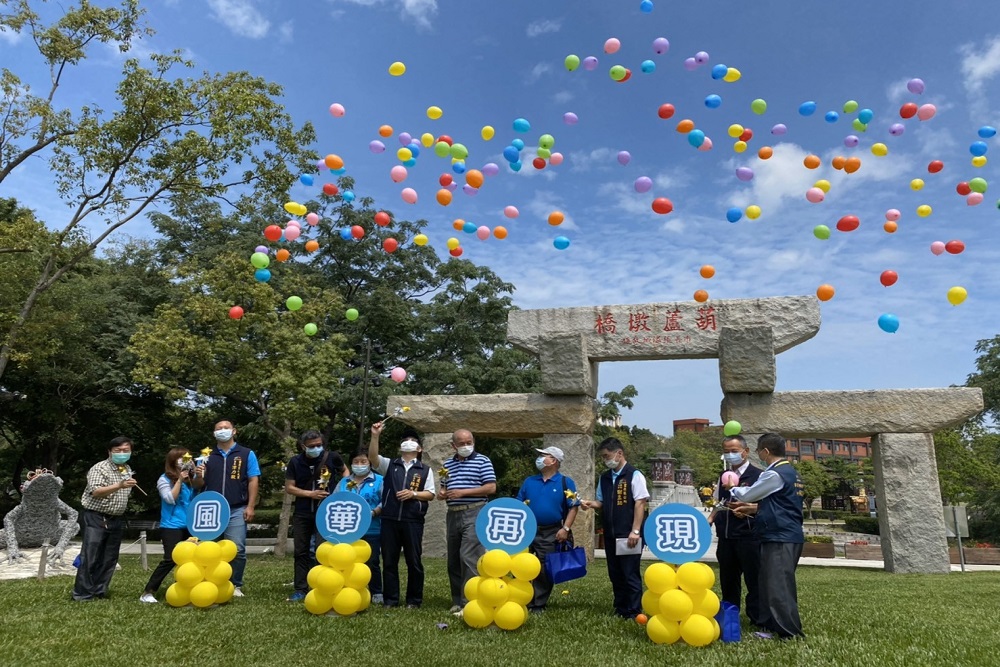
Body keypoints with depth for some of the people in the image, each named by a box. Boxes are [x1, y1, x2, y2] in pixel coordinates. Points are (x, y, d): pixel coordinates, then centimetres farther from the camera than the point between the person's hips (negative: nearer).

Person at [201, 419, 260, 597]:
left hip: (236, 510, -2)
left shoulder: (246, 454, 5)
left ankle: (236, 586, 10)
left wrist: (250, 506, -7)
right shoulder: (208, 456, 13)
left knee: (237, 550, -2)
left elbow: (253, 481, 1)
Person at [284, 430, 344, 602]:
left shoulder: (332, 457, -7)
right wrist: (311, 494, -14)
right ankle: (300, 589, 18)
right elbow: (289, 488, -3)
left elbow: (344, 472, 13)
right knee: (301, 551, 8)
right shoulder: (295, 462, -3)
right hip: (302, 513, 3)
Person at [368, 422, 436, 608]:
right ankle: (390, 599, 16)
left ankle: (414, 600, 15)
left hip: (413, 521, -1)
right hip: (389, 520, 1)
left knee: (414, 561, 4)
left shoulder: (425, 470, 9)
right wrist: (375, 436, -19)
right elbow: (372, 457, -7)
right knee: (389, 561, 6)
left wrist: (413, 493, -13)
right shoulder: (389, 465, 11)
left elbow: (430, 494, 3)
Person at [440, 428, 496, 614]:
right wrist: (441, 493, -2)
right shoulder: (447, 464, 15)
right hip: (453, 515, 6)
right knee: (453, 561, 10)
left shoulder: (482, 461, -2)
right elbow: (443, 488, 24)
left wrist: (463, 492, -14)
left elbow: (491, 488, -9)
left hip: (474, 514, -6)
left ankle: (468, 603, -9)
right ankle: (457, 601, 21)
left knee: (468, 558, -13)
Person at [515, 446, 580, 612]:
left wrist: (565, 528, -12)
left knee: (545, 571, 4)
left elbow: (573, 507, -4)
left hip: (551, 534, -3)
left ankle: (538, 605, 16)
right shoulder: (529, 482, 9)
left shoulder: (566, 483, -1)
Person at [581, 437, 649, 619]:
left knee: (630, 574, -1)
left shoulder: (634, 475, -8)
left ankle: (634, 612, 10)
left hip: (628, 535, -6)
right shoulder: (604, 478, 10)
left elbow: (640, 503, -12)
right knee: (615, 574, 13)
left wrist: (635, 531, -17)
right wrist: (592, 504, -6)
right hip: (610, 534, 7)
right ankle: (620, 609, 25)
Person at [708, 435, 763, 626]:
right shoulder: (723, 477, 13)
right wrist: (709, 520, 4)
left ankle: (757, 620, 14)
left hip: (749, 536, -6)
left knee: (753, 579, 2)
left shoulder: (758, 475, -7)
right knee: (727, 580, 15)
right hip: (726, 537, 6)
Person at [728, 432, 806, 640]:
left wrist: (732, 490, 12)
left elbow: (747, 494, -8)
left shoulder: (774, 474, -16)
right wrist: (751, 508, 11)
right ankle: (771, 624, 23)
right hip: (788, 535, 10)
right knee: (770, 583, 16)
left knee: (778, 586, -8)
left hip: (780, 537, -10)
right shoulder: (791, 472, 15)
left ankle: (791, 632, -5)